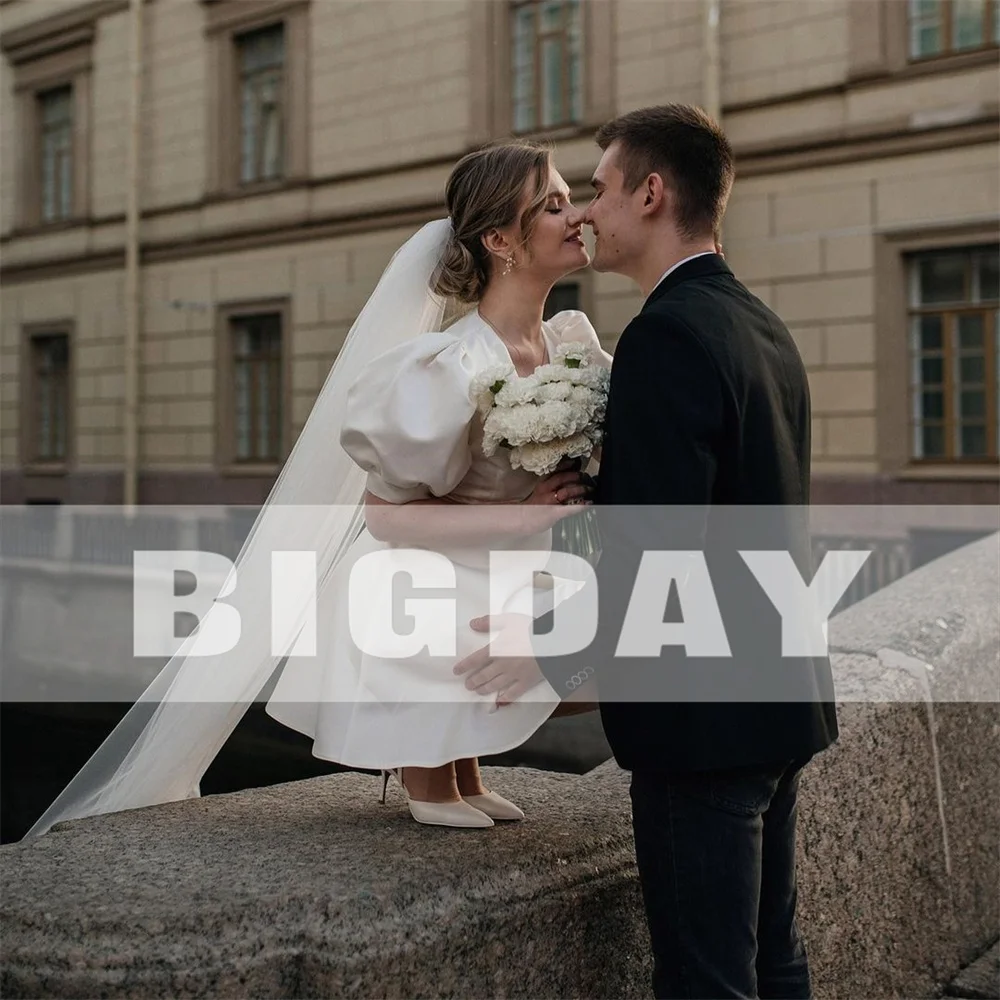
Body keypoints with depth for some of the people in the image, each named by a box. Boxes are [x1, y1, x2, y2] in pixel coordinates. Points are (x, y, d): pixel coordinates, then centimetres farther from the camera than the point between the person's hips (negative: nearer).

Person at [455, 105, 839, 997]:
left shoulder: (668, 333, -19)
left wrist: (550, 649, -12)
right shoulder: (764, 327, 11)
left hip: (701, 710, -9)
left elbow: (656, 548, -25)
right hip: (777, 692, 10)